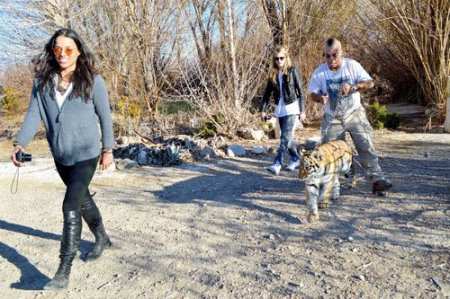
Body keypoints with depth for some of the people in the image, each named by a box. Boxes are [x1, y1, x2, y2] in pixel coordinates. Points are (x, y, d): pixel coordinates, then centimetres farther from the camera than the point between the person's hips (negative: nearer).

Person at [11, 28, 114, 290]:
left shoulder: (92, 80, -9)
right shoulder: (42, 80, 1)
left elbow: (105, 116, -4)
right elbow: (34, 114, -1)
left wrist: (108, 149, -2)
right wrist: (20, 143, -15)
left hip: (86, 154, -5)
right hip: (60, 155, 5)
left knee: (71, 206, -13)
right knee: (82, 198, 21)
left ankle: (64, 270, -4)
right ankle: (102, 239, 45)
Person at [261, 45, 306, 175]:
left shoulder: (292, 71, -4)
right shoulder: (273, 74, 7)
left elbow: (300, 91, -3)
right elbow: (268, 92, 11)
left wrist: (302, 110, -6)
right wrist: (263, 110, 5)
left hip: (292, 107, -5)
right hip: (280, 109, 5)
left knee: (285, 137, -13)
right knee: (287, 137, 13)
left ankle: (277, 164, -15)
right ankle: (295, 159, 29)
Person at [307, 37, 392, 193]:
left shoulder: (352, 65, -7)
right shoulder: (320, 72, -6)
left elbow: (369, 83, -9)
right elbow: (313, 93, -1)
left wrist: (352, 87, -27)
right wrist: (320, 97, -24)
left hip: (354, 114, 0)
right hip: (332, 119, 1)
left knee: (366, 146, -8)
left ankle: (377, 179, -3)